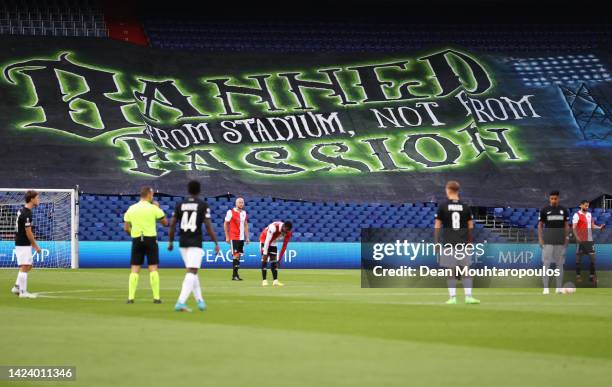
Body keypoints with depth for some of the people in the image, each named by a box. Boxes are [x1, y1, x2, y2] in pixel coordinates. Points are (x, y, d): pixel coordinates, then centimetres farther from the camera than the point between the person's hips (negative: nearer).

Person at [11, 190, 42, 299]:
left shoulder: (22, 210, 12)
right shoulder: (27, 214, -19)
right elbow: (28, 232, -19)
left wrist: (33, 244, 20)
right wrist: (36, 246, -11)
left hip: (21, 244, 10)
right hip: (23, 245, -10)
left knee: (28, 265, 16)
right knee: (24, 267, -5)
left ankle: (17, 287, 17)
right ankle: (23, 292, -2)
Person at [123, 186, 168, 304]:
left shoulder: (131, 208, 4)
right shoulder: (153, 208, -6)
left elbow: (126, 228, 6)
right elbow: (165, 222, 4)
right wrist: (158, 208, 14)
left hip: (136, 240, 3)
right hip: (150, 239, -2)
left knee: (135, 269, 5)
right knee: (153, 268, 2)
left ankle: (131, 297, -1)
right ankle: (156, 297, 0)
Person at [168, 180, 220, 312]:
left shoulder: (180, 205, 6)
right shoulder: (203, 205, -4)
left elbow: (172, 224, 5)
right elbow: (208, 226, -9)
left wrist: (170, 242, 15)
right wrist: (216, 243, -3)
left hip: (183, 243, 5)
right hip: (196, 243, -5)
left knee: (192, 272, 18)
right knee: (191, 273, -9)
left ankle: (200, 301, 24)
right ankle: (180, 303, -22)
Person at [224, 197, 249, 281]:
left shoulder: (244, 213, 12)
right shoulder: (231, 212, -6)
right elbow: (225, 224, -3)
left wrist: (247, 237, 13)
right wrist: (227, 237, -6)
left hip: (241, 238, 6)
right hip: (234, 237, -6)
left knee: (239, 255, 7)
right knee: (236, 255, -12)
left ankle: (235, 274, 11)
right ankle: (234, 275, -10)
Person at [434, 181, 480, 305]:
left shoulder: (443, 206, -2)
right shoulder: (465, 207, 4)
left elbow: (437, 226, -1)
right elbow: (470, 227, 7)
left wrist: (436, 241, 6)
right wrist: (469, 241, 17)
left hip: (448, 243, -2)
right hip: (463, 243, 2)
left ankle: (452, 297, 2)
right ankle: (468, 296, -2)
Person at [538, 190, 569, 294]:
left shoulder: (563, 210, 6)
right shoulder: (544, 210, -1)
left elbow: (566, 225, 10)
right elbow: (540, 225, 1)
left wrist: (566, 238, 3)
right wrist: (540, 238, -7)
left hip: (560, 241, 3)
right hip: (548, 241, -3)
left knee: (560, 263, 5)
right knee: (546, 263, -6)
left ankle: (559, 288, 9)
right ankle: (545, 288, -6)